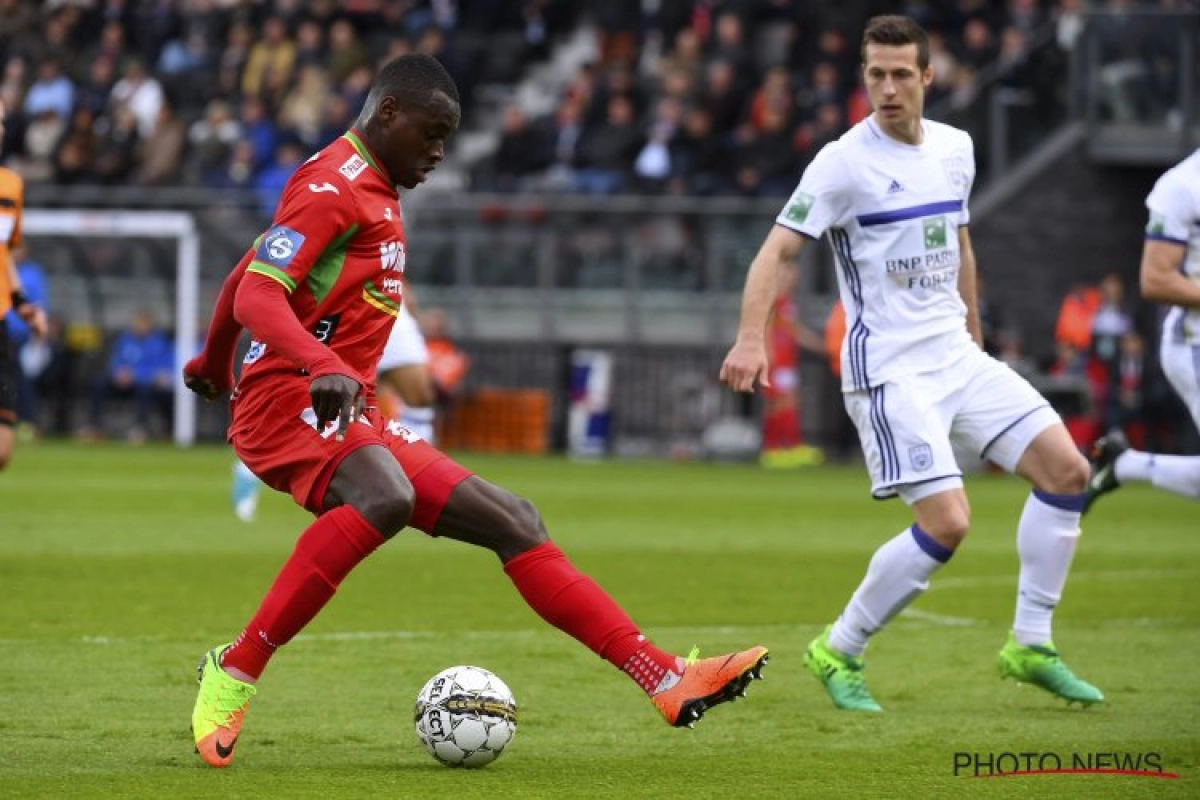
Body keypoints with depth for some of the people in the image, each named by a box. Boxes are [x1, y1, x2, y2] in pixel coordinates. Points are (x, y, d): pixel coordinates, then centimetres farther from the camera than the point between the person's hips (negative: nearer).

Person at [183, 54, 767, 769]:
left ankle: (669, 681, 4)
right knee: (386, 498, -40)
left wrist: (215, 363, 47)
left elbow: (249, 273, 32)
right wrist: (325, 366, -39)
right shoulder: (336, 186, -9)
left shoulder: (372, 193, 20)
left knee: (512, 522, 5)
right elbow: (257, 294, -23)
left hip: (357, 423, 10)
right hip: (289, 407, -10)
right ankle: (235, 672, -32)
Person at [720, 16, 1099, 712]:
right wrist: (751, 338, -29)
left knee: (1067, 469, -3)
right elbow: (779, 249, -15)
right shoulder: (846, 162, -11)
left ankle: (1031, 647, 7)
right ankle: (838, 654, 1)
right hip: (888, 369, -7)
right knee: (947, 523, -18)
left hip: (957, 358, 7)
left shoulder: (955, 149, 9)